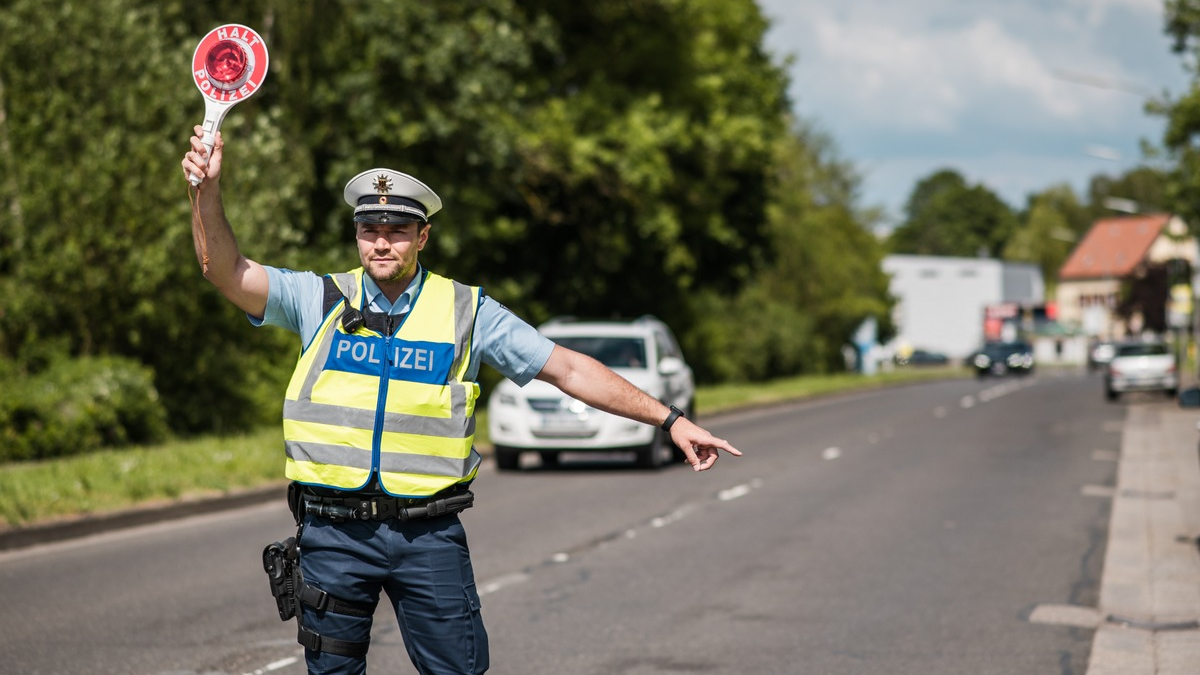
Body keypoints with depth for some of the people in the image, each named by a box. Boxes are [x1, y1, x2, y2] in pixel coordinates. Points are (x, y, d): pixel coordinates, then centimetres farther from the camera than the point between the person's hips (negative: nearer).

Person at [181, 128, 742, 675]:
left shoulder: (466, 310, 4)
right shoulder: (319, 299, 5)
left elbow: (568, 370, 5)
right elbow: (225, 269, -3)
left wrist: (669, 419, 2)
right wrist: (208, 189, -19)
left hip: (428, 532, -1)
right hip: (333, 531, 1)